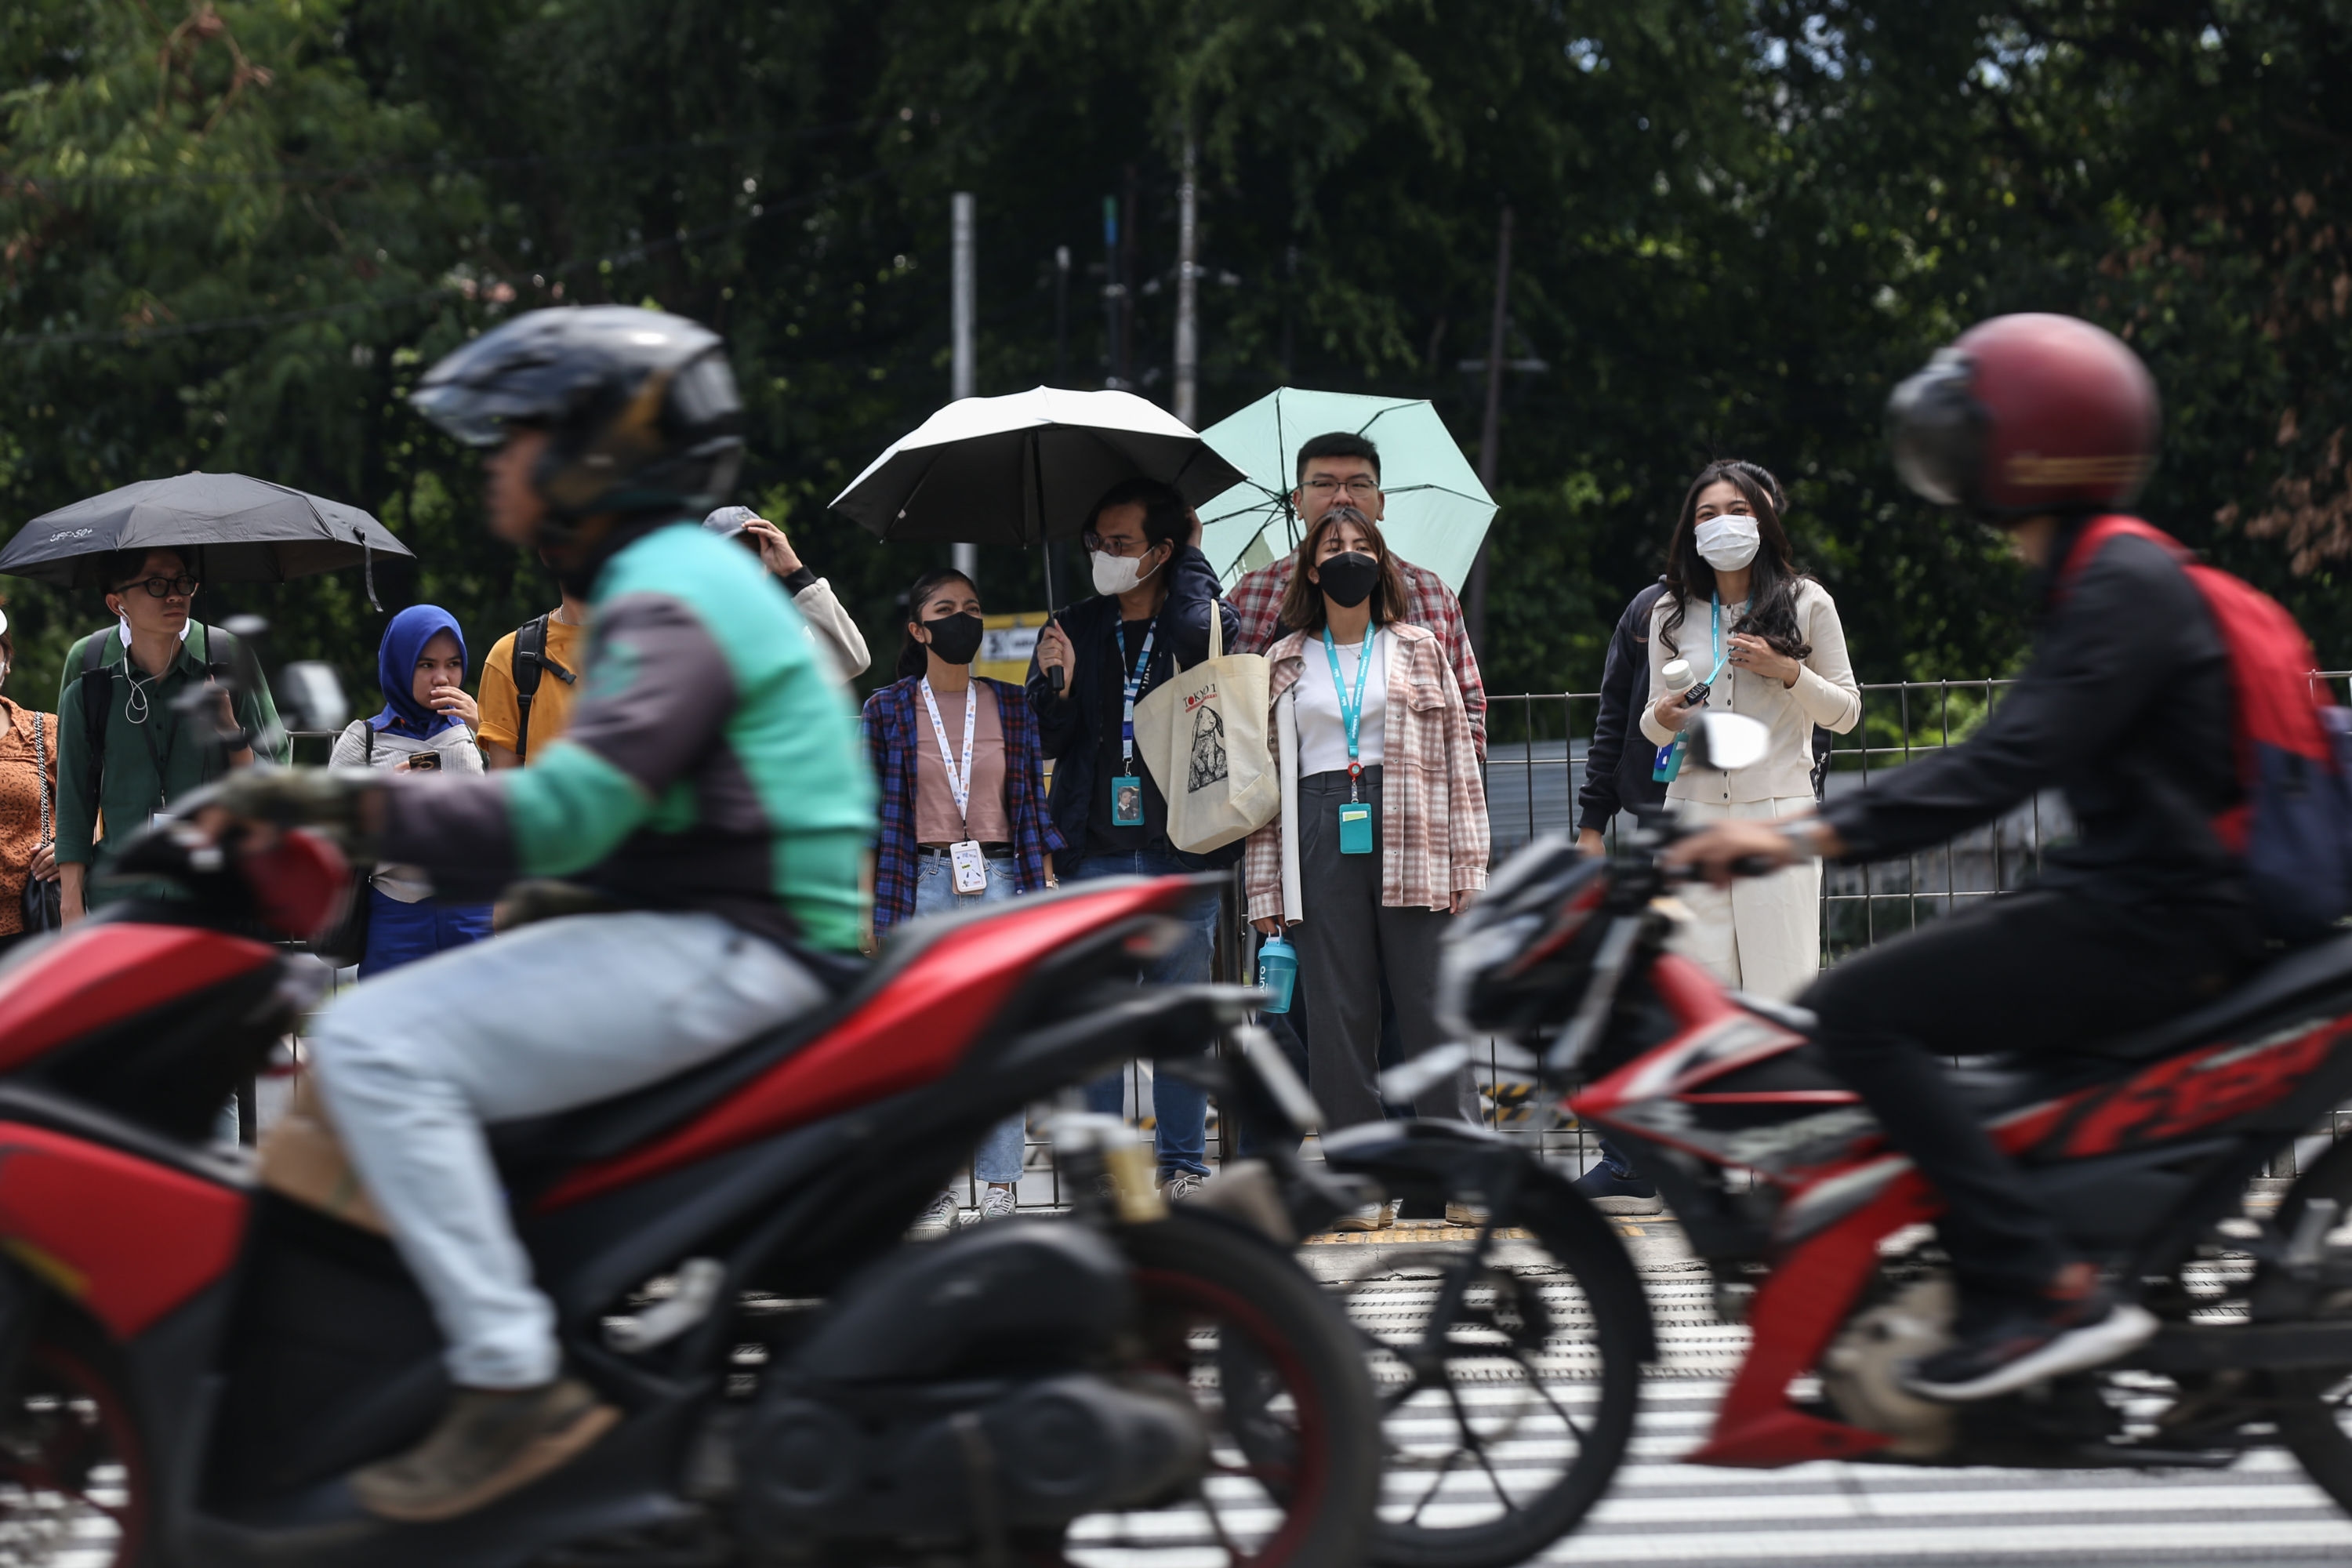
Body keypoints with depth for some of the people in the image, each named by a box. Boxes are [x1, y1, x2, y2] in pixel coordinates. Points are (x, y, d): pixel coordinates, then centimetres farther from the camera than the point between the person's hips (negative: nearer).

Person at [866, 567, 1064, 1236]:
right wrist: (867, 903, -1)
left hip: (999, 879, 1)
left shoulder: (1011, 706, 11)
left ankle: (999, 1189, -1)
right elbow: (872, 811, 5)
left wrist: (1046, 884, 5)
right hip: (921, 881, -1)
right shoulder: (888, 710, 6)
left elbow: (1032, 801, 12)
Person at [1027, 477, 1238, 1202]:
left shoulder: (1198, 623, 3)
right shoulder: (1072, 631, 11)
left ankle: (1183, 1163, 10)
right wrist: (1057, 687, -11)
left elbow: (1200, 627, -23)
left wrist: (1191, 554, -5)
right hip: (1094, 854, 2)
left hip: (1181, 850, -2)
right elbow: (1045, 743, 9)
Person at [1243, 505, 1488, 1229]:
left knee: (1431, 1003, -5)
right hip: (1322, 837, 1)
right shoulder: (1285, 665, 13)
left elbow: (1458, 756, 8)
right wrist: (1267, 888, 4)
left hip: (1410, 841, -1)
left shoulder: (1418, 650, 11)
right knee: (1338, 1012, -1)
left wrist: (1467, 864, 0)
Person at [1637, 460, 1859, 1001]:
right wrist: (1663, 717, -7)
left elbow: (1846, 712, 7)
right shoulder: (1671, 614, 9)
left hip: (1779, 811, -2)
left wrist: (1787, 672, -10)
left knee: (1780, 981, -7)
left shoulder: (1807, 603, 4)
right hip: (1694, 810, 2)